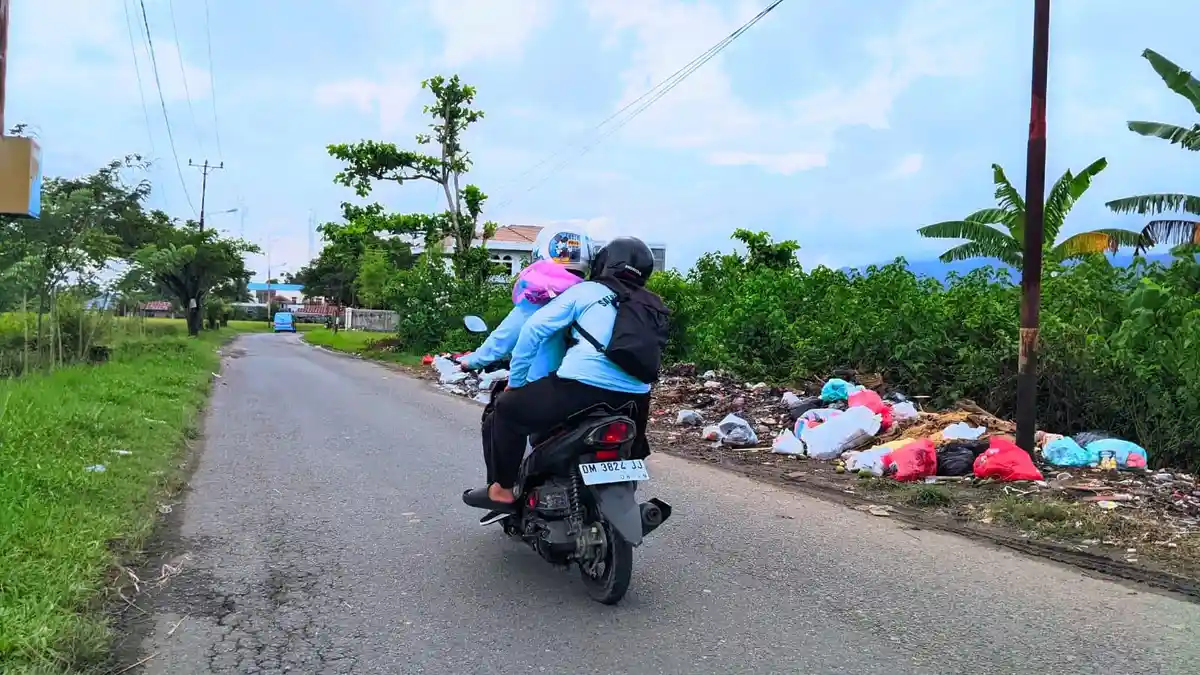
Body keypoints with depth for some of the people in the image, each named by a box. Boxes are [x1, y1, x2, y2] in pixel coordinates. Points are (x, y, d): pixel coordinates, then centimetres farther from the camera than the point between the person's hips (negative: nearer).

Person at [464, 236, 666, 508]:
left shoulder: (586, 290, 11)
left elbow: (535, 328, 3)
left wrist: (515, 379, 11)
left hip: (583, 387, -5)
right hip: (634, 400, 5)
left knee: (508, 410, 16)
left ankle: (502, 489, 16)